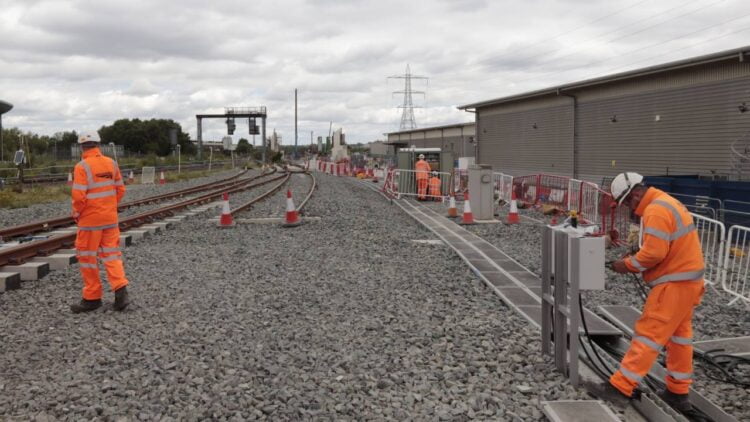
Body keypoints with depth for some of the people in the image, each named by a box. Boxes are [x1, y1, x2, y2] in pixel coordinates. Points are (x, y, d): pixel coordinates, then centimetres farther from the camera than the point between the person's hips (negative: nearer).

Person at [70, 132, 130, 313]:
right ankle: (121, 290, -4)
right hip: (111, 218, 5)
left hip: (90, 220, -5)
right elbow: (120, 189, 8)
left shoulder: (82, 167, -14)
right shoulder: (111, 163, 3)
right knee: (111, 254, 10)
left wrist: (76, 213, -2)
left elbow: (79, 196, -18)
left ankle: (92, 297, 14)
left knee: (87, 257, 7)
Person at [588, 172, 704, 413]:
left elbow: (654, 253, -24)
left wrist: (628, 265, -9)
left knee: (649, 334, -8)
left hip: (674, 283, -10)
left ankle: (620, 388, -5)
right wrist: (634, 264, 6)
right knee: (678, 335, 15)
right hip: (686, 279, 10)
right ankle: (678, 393, 24)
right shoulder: (666, 203, 15)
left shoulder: (656, 210, -18)